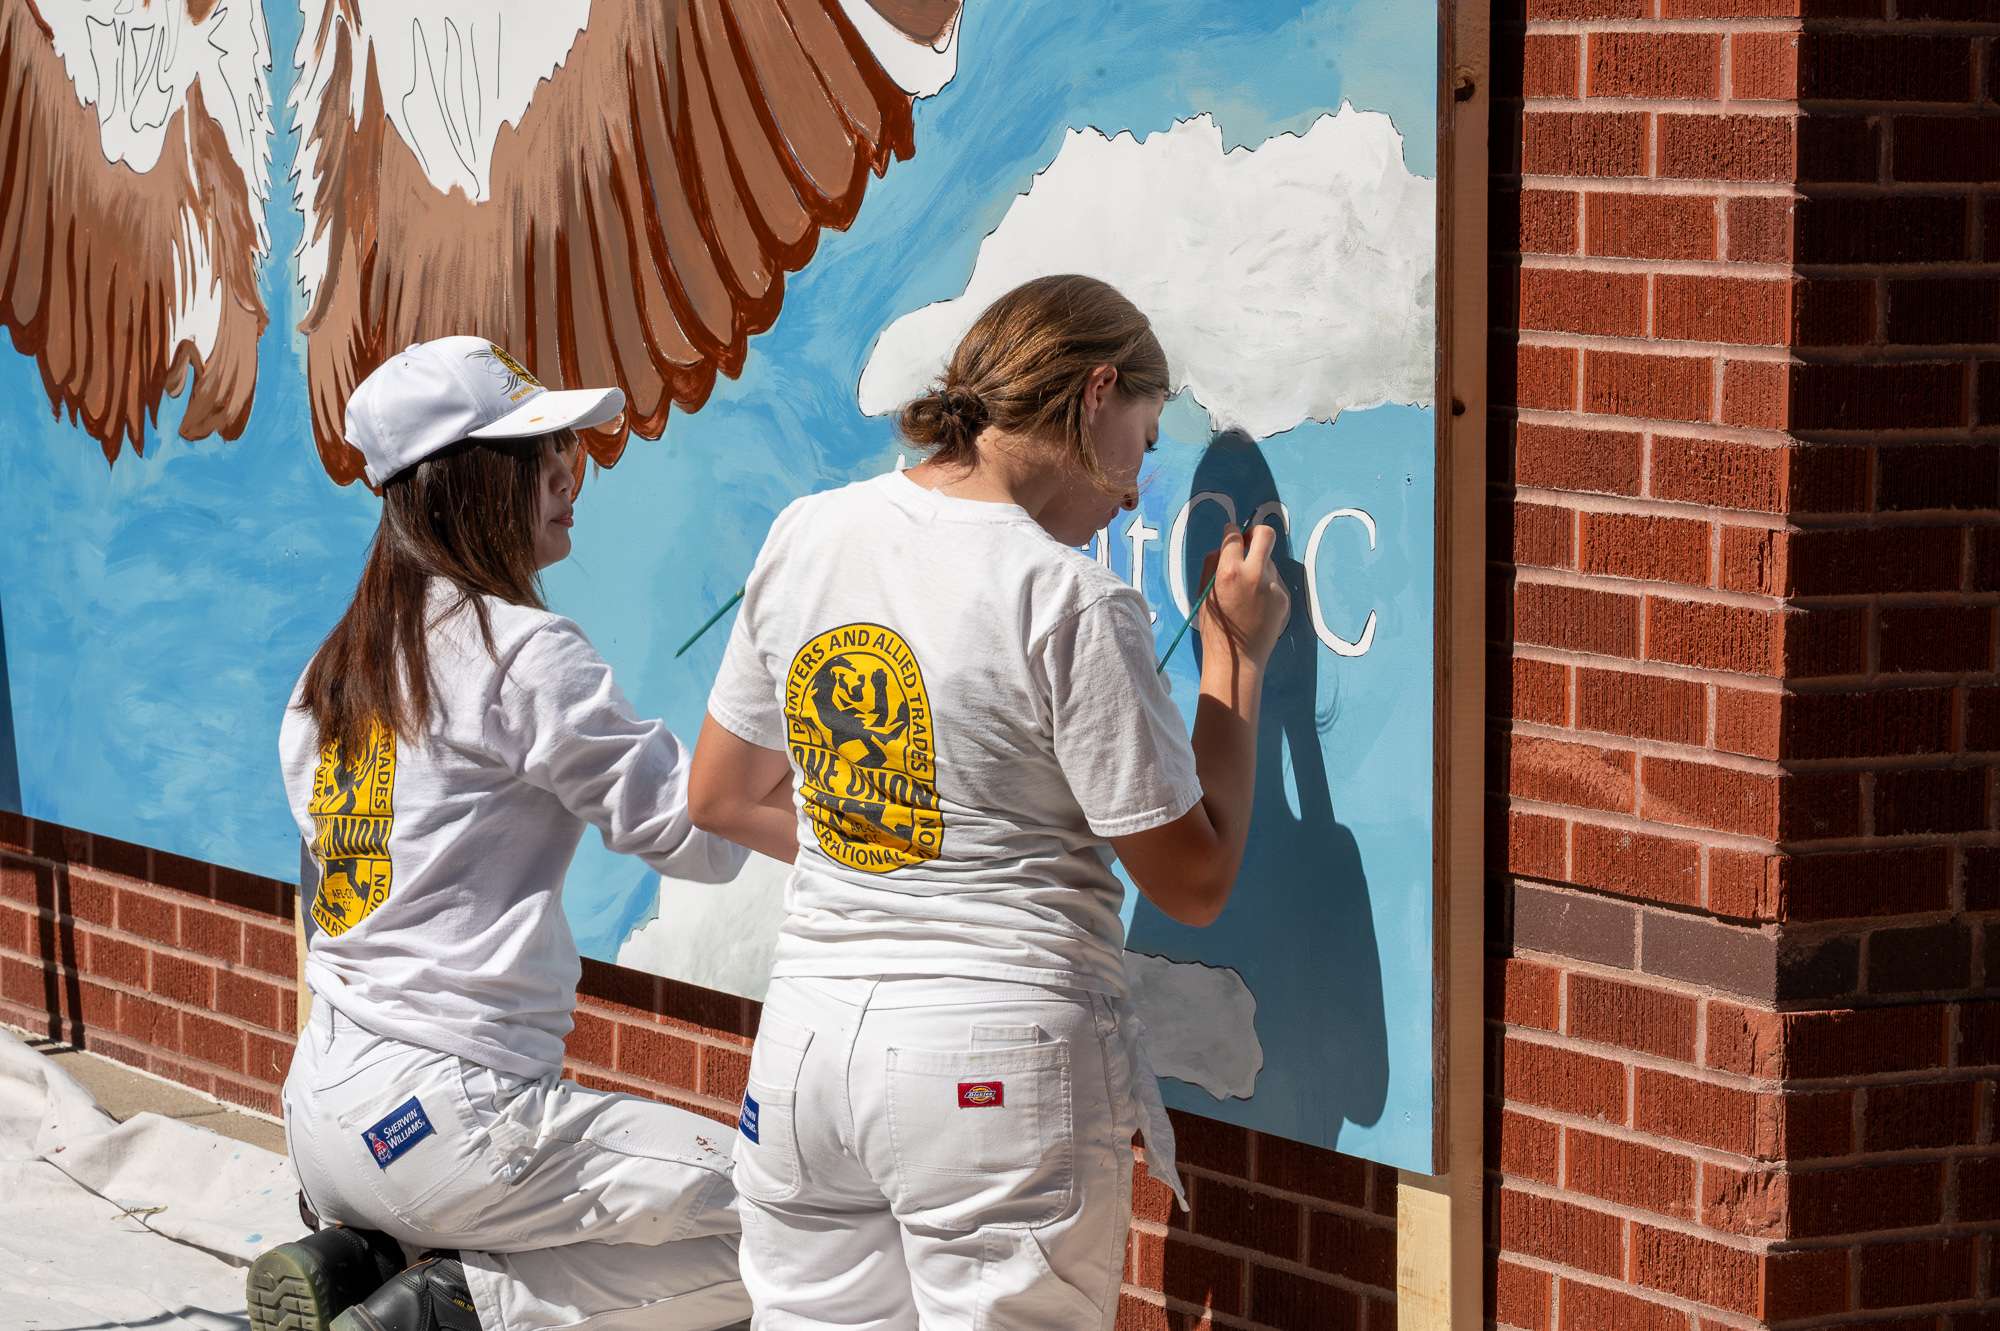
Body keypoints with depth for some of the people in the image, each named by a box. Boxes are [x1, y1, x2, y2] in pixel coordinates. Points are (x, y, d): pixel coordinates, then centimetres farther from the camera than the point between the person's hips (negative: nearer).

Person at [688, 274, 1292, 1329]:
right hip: (1003, 1063, -6)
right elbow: (1193, 884, -7)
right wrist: (1236, 658, 4)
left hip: (806, 1036, 6)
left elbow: (721, 798, 17)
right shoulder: (1074, 603, -13)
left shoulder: (807, 535, 5)